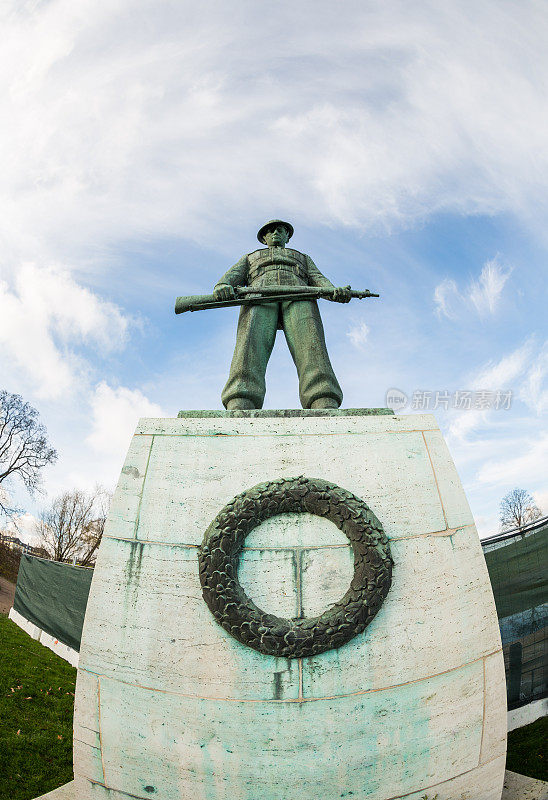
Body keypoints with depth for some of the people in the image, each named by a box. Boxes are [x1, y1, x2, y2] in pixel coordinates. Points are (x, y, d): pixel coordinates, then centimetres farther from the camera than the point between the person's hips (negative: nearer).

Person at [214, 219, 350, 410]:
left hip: (297, 295, 1)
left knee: (310, 344, -31)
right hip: (259, 292, 0)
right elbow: (233, 276, 21)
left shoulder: (303, 258, 44)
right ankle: (239, 405, -55)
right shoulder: (250, 258, 43)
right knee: (250, 343, -33)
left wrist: (335, 291, -4)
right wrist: (222, 287, -7)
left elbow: (318, 279, 22)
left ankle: (327, 408, -52)